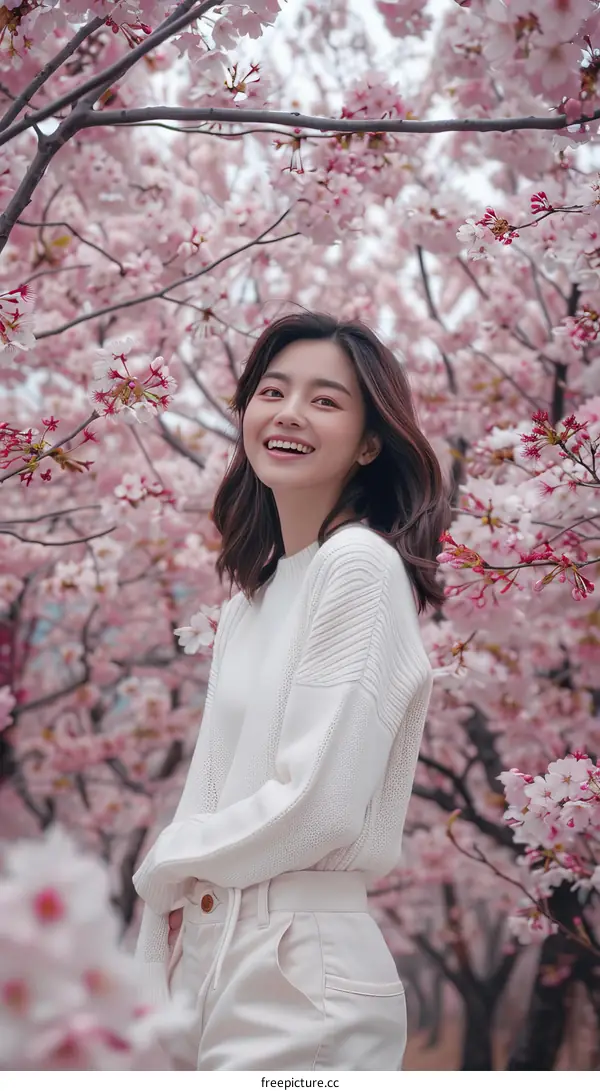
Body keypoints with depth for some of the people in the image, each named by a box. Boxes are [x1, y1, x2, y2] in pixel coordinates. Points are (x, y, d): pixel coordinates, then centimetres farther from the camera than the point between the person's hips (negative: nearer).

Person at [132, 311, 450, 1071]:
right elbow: (208, 797, 13)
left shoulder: (362, 567, -12)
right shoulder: (250, 597, 13)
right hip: (203, 960, 8)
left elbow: (320, 807, -18)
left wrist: (166, 863, -3)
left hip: (302, 980, -7)